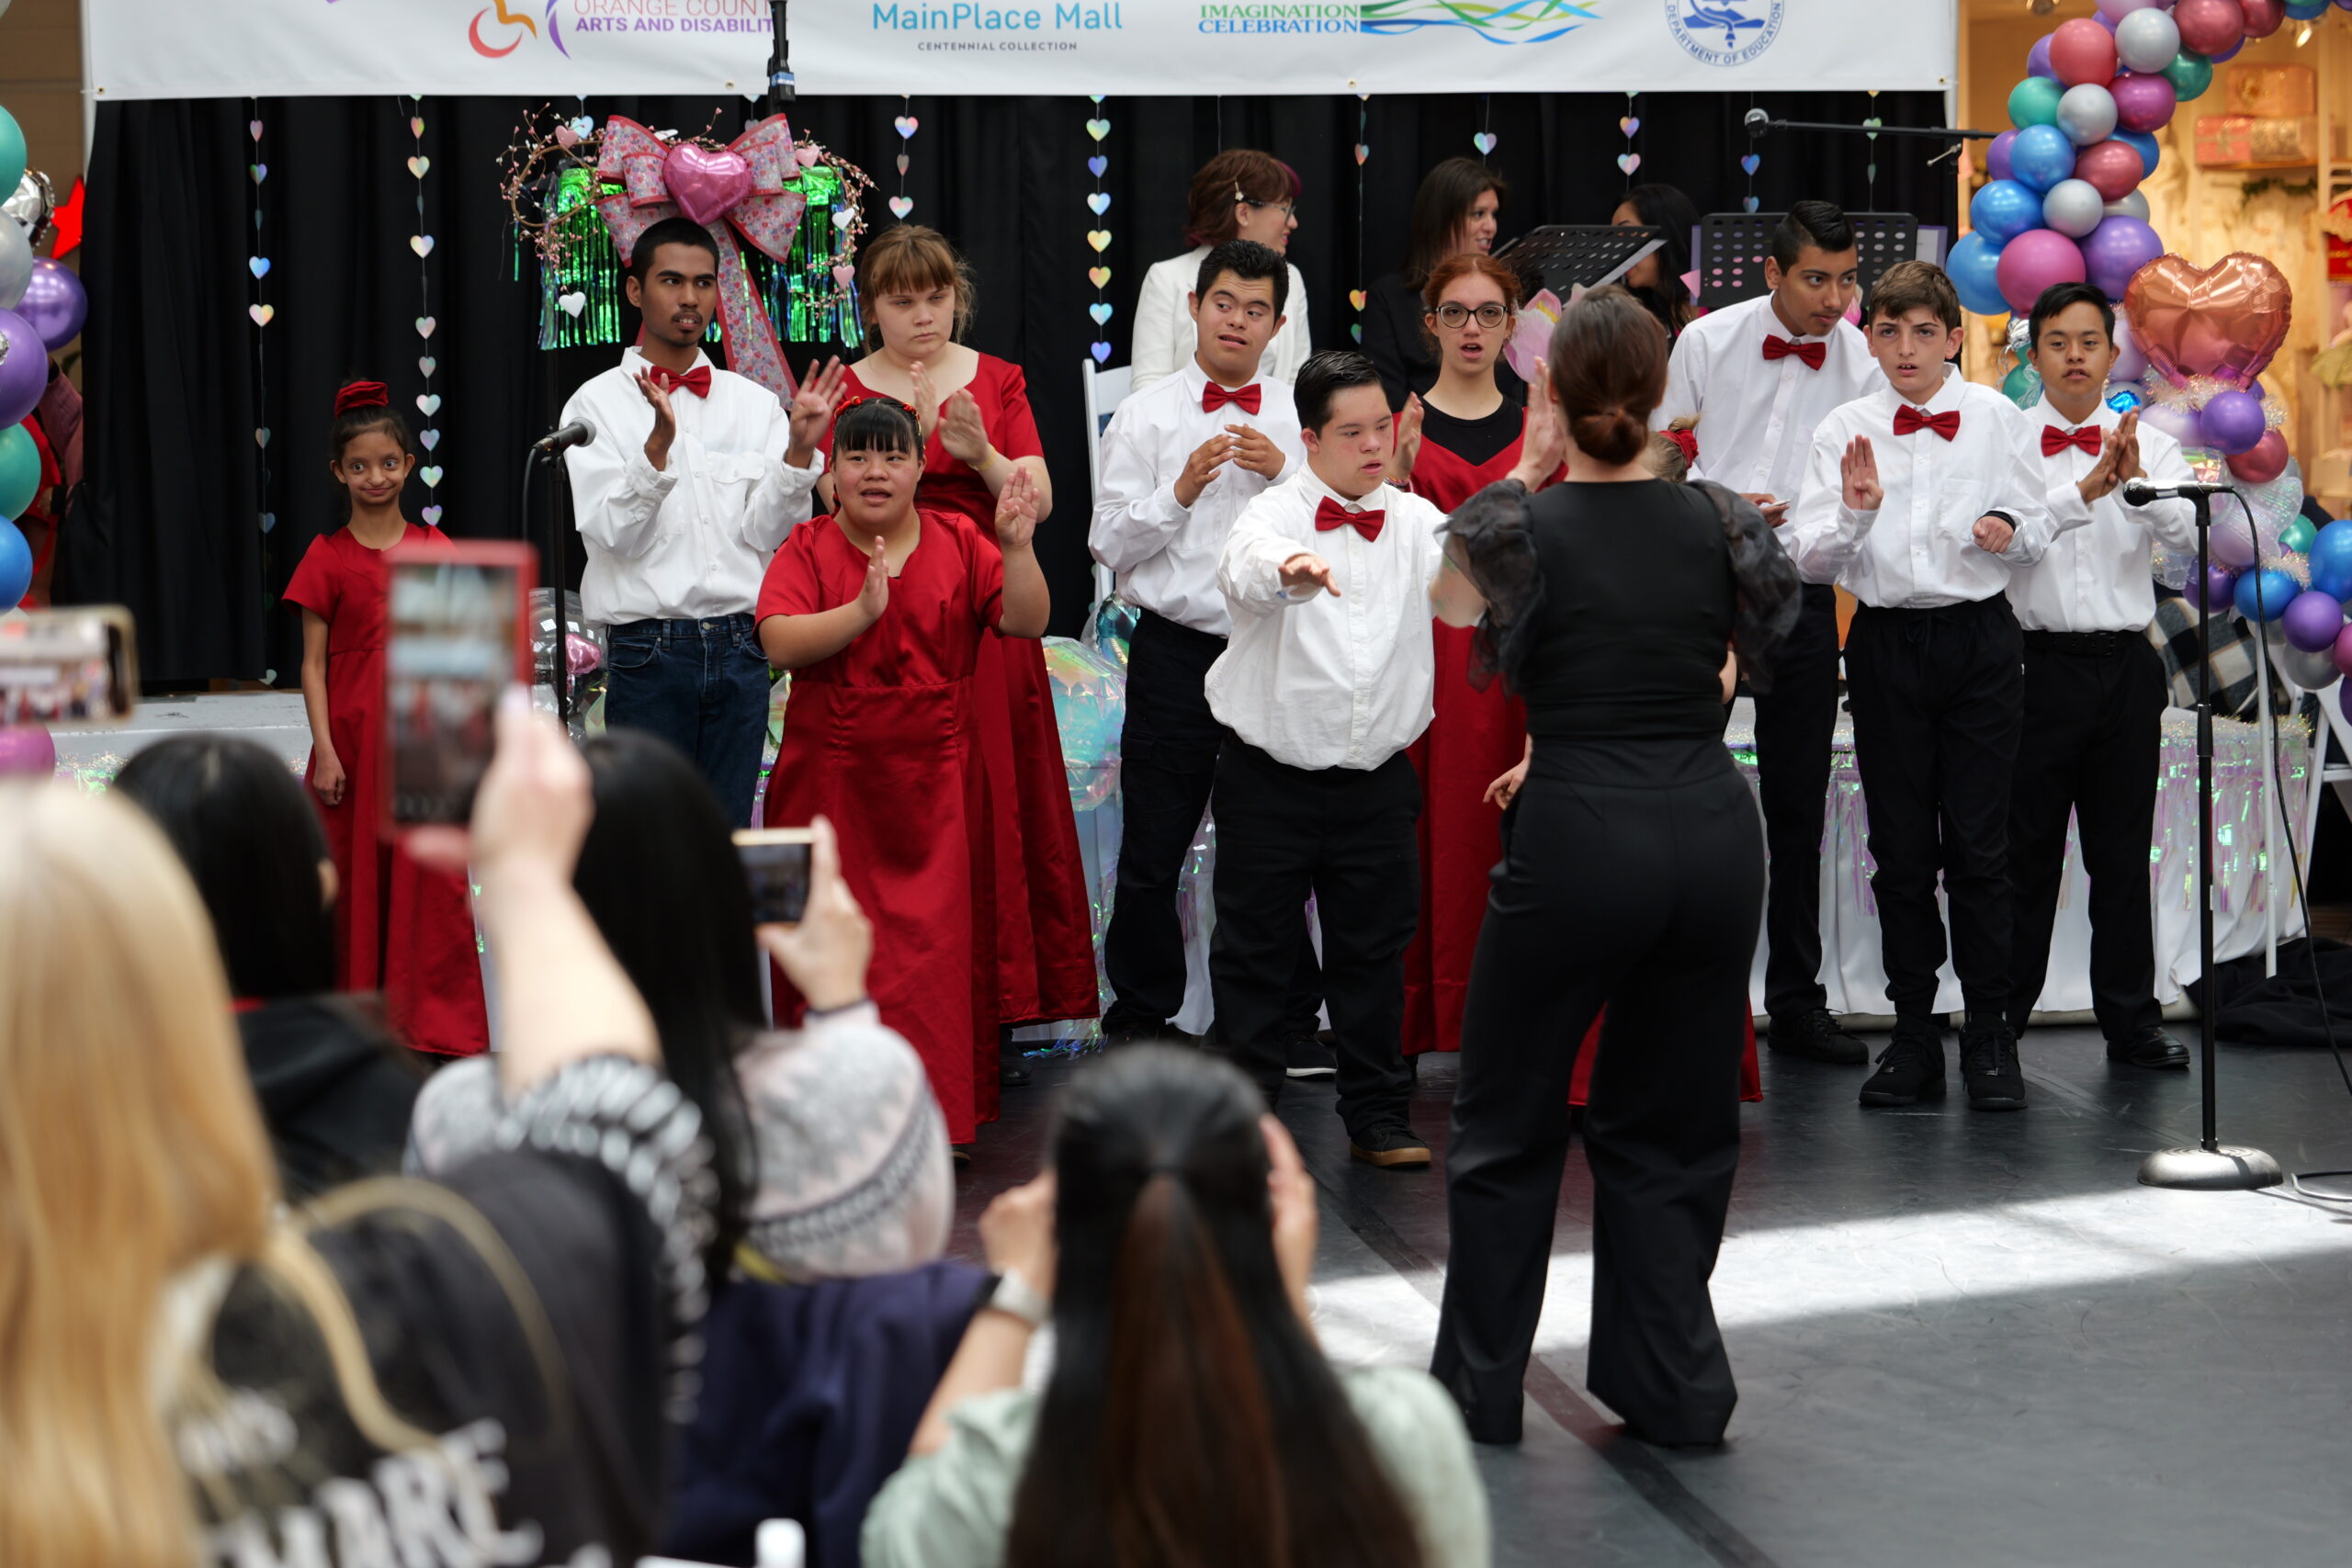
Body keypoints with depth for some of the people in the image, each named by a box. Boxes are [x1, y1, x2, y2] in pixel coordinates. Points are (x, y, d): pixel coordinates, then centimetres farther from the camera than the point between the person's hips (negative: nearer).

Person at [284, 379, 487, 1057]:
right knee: (358, 876, 3)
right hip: (353, 737, -2)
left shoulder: (433, 549, 6)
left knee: (430, 875, 1)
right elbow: (313, 663, -1)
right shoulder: (327, 558, 0)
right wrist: (324, 748, -8)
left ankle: (434, 1021, 9)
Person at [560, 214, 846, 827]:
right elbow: (614, 533, -10)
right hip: (648, 652, -3)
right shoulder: (599, 403, 1)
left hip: (740, 650, 3)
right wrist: (659, 442, -24)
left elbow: (765, 532, 1)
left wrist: (798, 449, -14)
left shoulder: (755, 404, 10)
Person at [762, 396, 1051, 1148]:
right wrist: (862, 612, -29)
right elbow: (781, 643, -15)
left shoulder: (959, 543, 5)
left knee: (939, 941, -1)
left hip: (936, 784, 1)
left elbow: (1027, 624, -4)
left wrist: (1017, 549, -20)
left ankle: (941, 1114, 6)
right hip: (833, 782, -1)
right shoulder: (807, 550, 1)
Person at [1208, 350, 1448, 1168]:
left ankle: (1377, 1116, 21)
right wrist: (1290, 567, -55)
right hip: (1269, 774, -3)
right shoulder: (1276, 513, -8)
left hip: (1376, 778, 3)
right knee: (1253, 947, 5)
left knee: (1375, 948, 10)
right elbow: (1244, 566, -31)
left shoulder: (1414, 521, 5)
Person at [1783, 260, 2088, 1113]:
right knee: (1901, 848, 5)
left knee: (1980, 845, -1)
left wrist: (2011, 529, -14)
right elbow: (1806, 558, -2)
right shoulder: (1845, 430, 1)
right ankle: (1914, 1033, 14)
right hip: (1886, 642, 1)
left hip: (1980, 637, -1)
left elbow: (2040, 529, 8)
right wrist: (1854, 512, -20)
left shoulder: (1997, 419, 2)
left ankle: (1991, 1034, 9)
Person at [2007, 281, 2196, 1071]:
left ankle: (2132, 1019, 18)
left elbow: (2197, 534, -9)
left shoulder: (2150, 445, 7)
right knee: (2024, 851, 2)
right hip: (2038, 663, -2)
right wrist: (2088, 487, -29)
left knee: (2123, 852, 9)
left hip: (2127, 665, 2)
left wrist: (2141, 485, -28)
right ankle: (2000, 1019, 11)